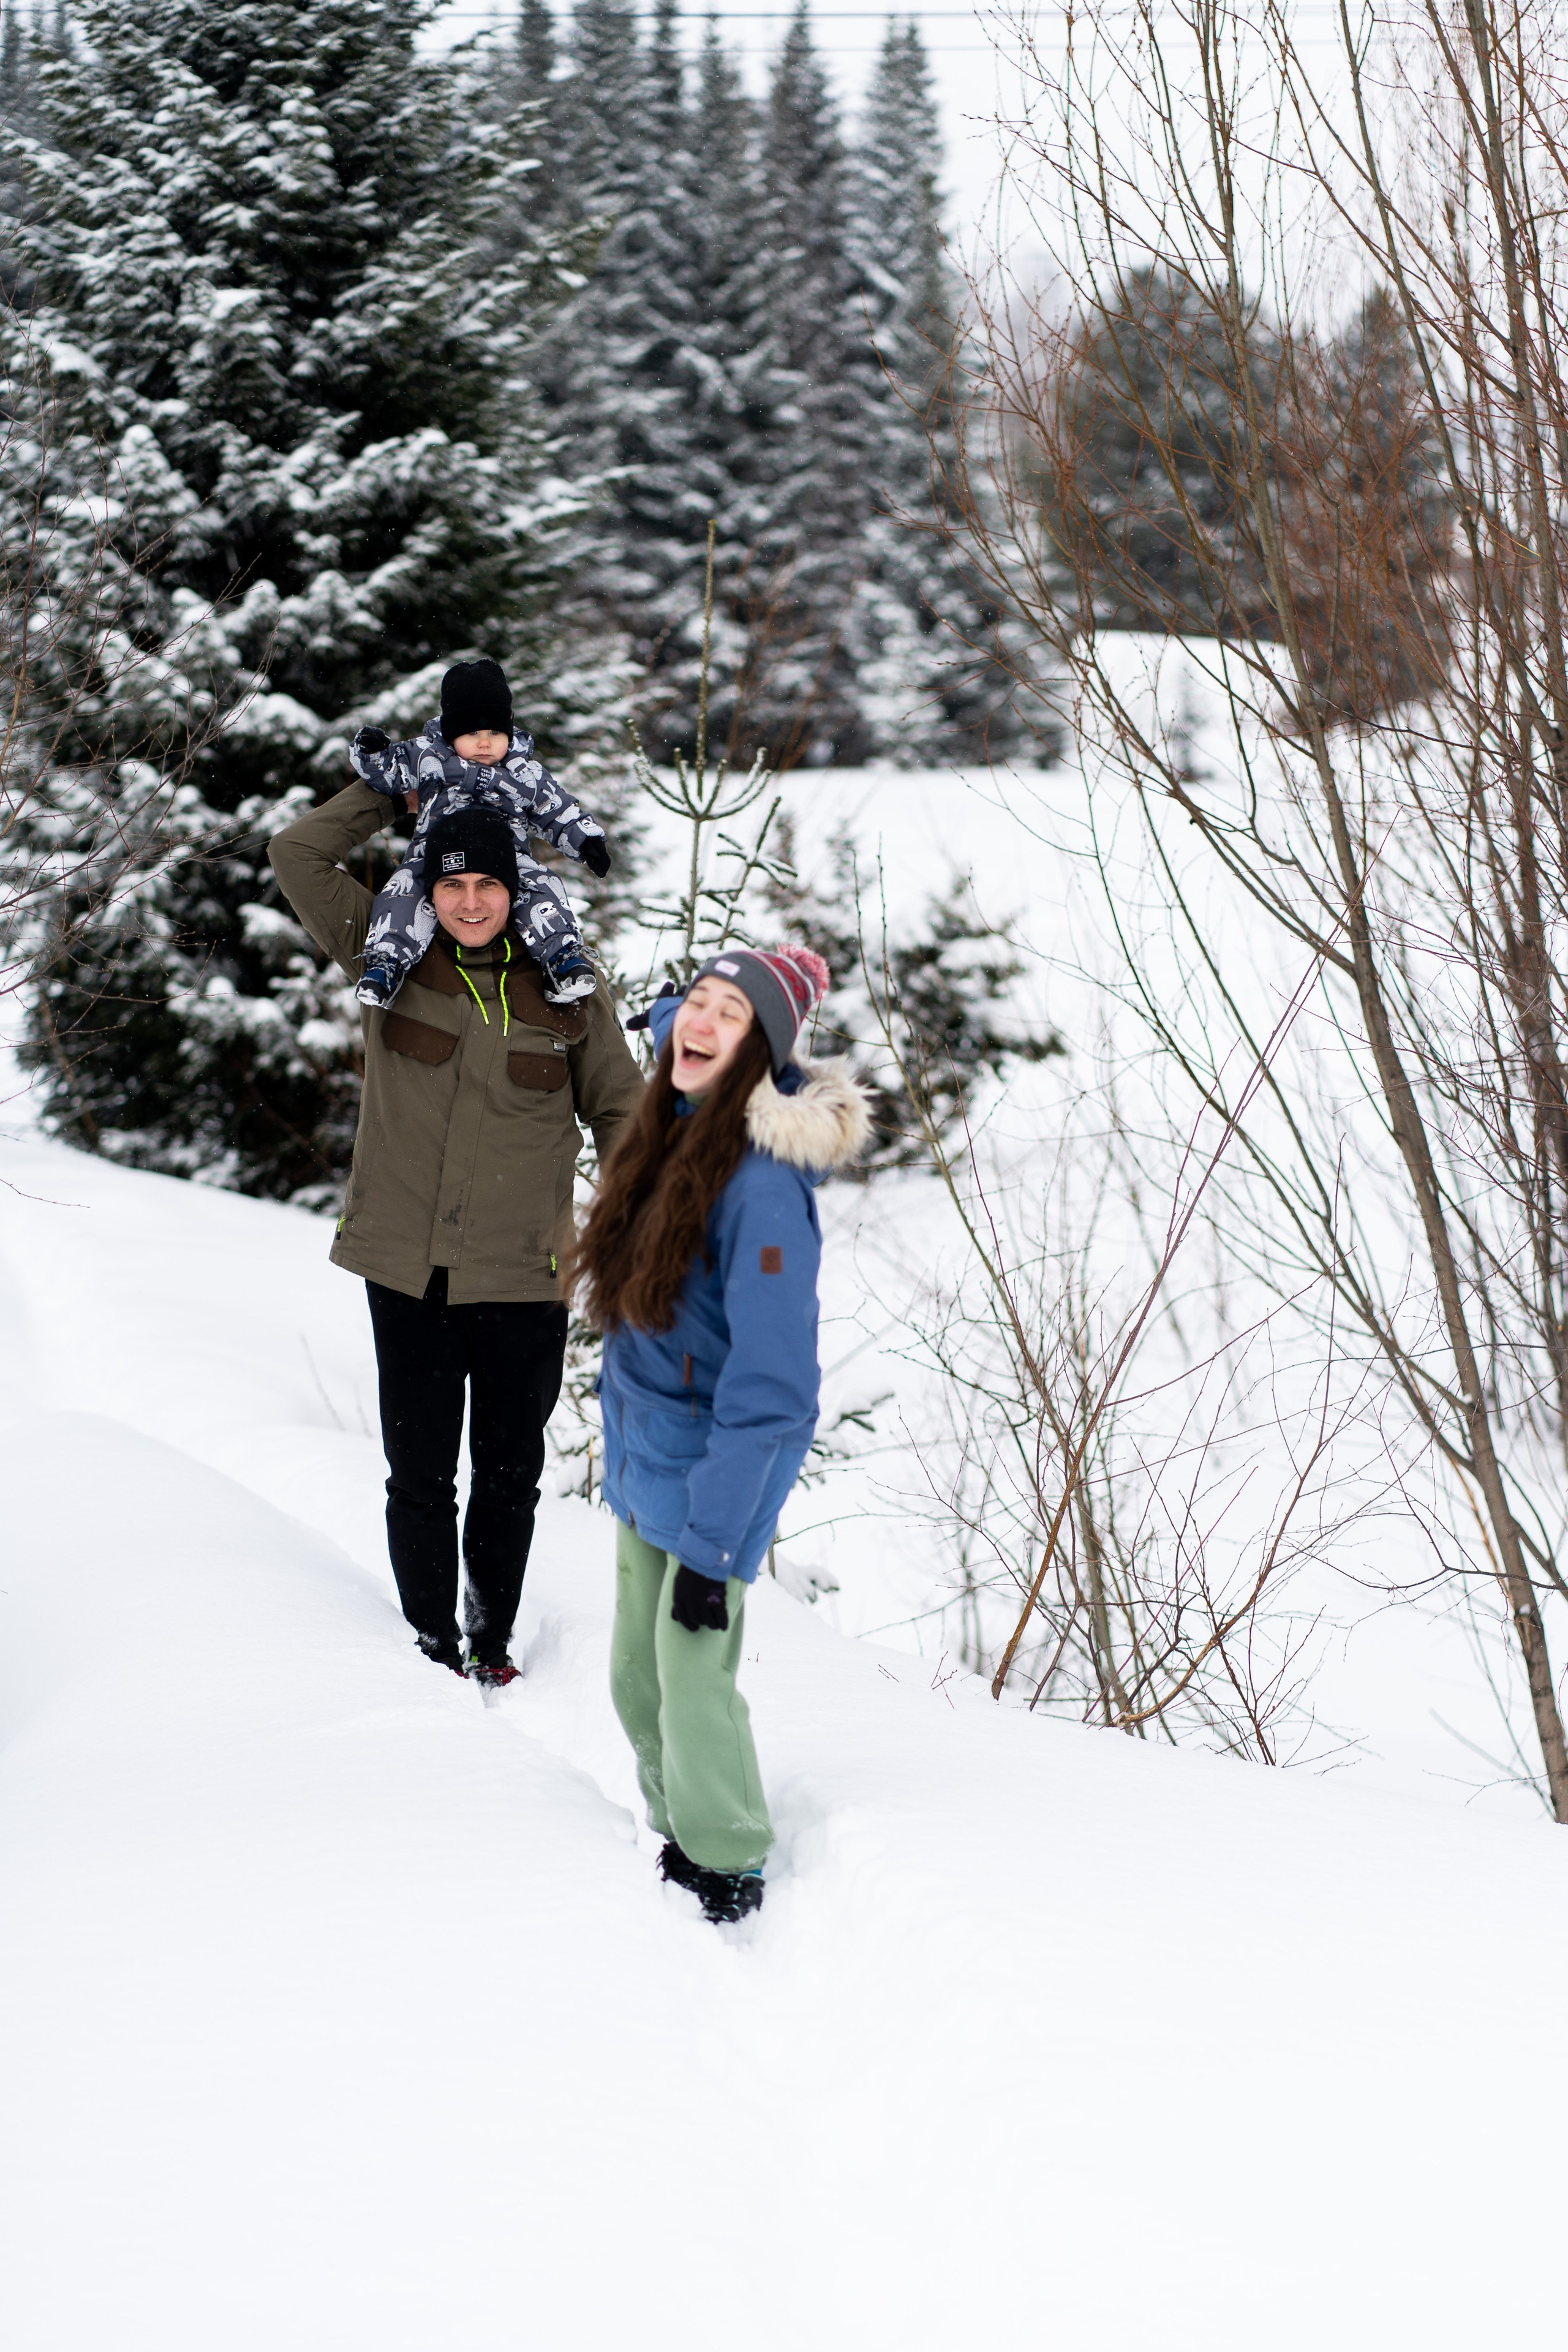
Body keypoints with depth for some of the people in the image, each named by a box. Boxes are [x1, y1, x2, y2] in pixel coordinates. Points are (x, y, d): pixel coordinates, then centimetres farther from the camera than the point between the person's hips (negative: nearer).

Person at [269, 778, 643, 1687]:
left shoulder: (568, 991, 1)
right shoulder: (387, 957, 2)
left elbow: (620, 1110, 10)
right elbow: (300, 855, 2)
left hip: (524, 1279, 0)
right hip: (408, 1274, 0)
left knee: (509, 1477, 11)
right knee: (420, 1477, 6)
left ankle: (493, 1641, 29)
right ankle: (432, 1646, 21)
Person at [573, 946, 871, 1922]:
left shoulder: (764, 1183, -24)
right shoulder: (674, 1128, -3)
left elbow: (768, 1390, -25)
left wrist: (711, 1547, -24)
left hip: (718, 1468, -8)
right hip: (641, 1458, 8)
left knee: (693, 1677, -1)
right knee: (638, 1678, 14)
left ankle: (729, 1877, 18)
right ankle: (676, 1845, 31)